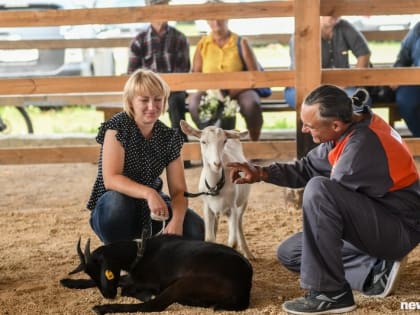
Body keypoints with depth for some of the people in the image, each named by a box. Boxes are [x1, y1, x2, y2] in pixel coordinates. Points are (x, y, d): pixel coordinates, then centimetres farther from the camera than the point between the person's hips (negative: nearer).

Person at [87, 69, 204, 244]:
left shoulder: (169, 137, -4)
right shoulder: (118, 127, -17)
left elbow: (178, 190, -8)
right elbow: (111, 179, -28)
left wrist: (177, 220, -29)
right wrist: (148, 193, -43)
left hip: (150, 210, 4)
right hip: (112, 210, -4)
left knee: (196, 231, -18)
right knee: (118, 200, -39)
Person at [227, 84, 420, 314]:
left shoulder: (363, 145, -29)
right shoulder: (350, 128, 0)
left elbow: (331, 199, -21)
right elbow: (308, 168, 10)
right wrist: (261, 173, -1)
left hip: (400, 229, -10)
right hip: (376, 222, 10)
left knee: (318, 190, -31)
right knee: (288, 253, 12)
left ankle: (331, 294, -22)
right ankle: (376, 271, 3)